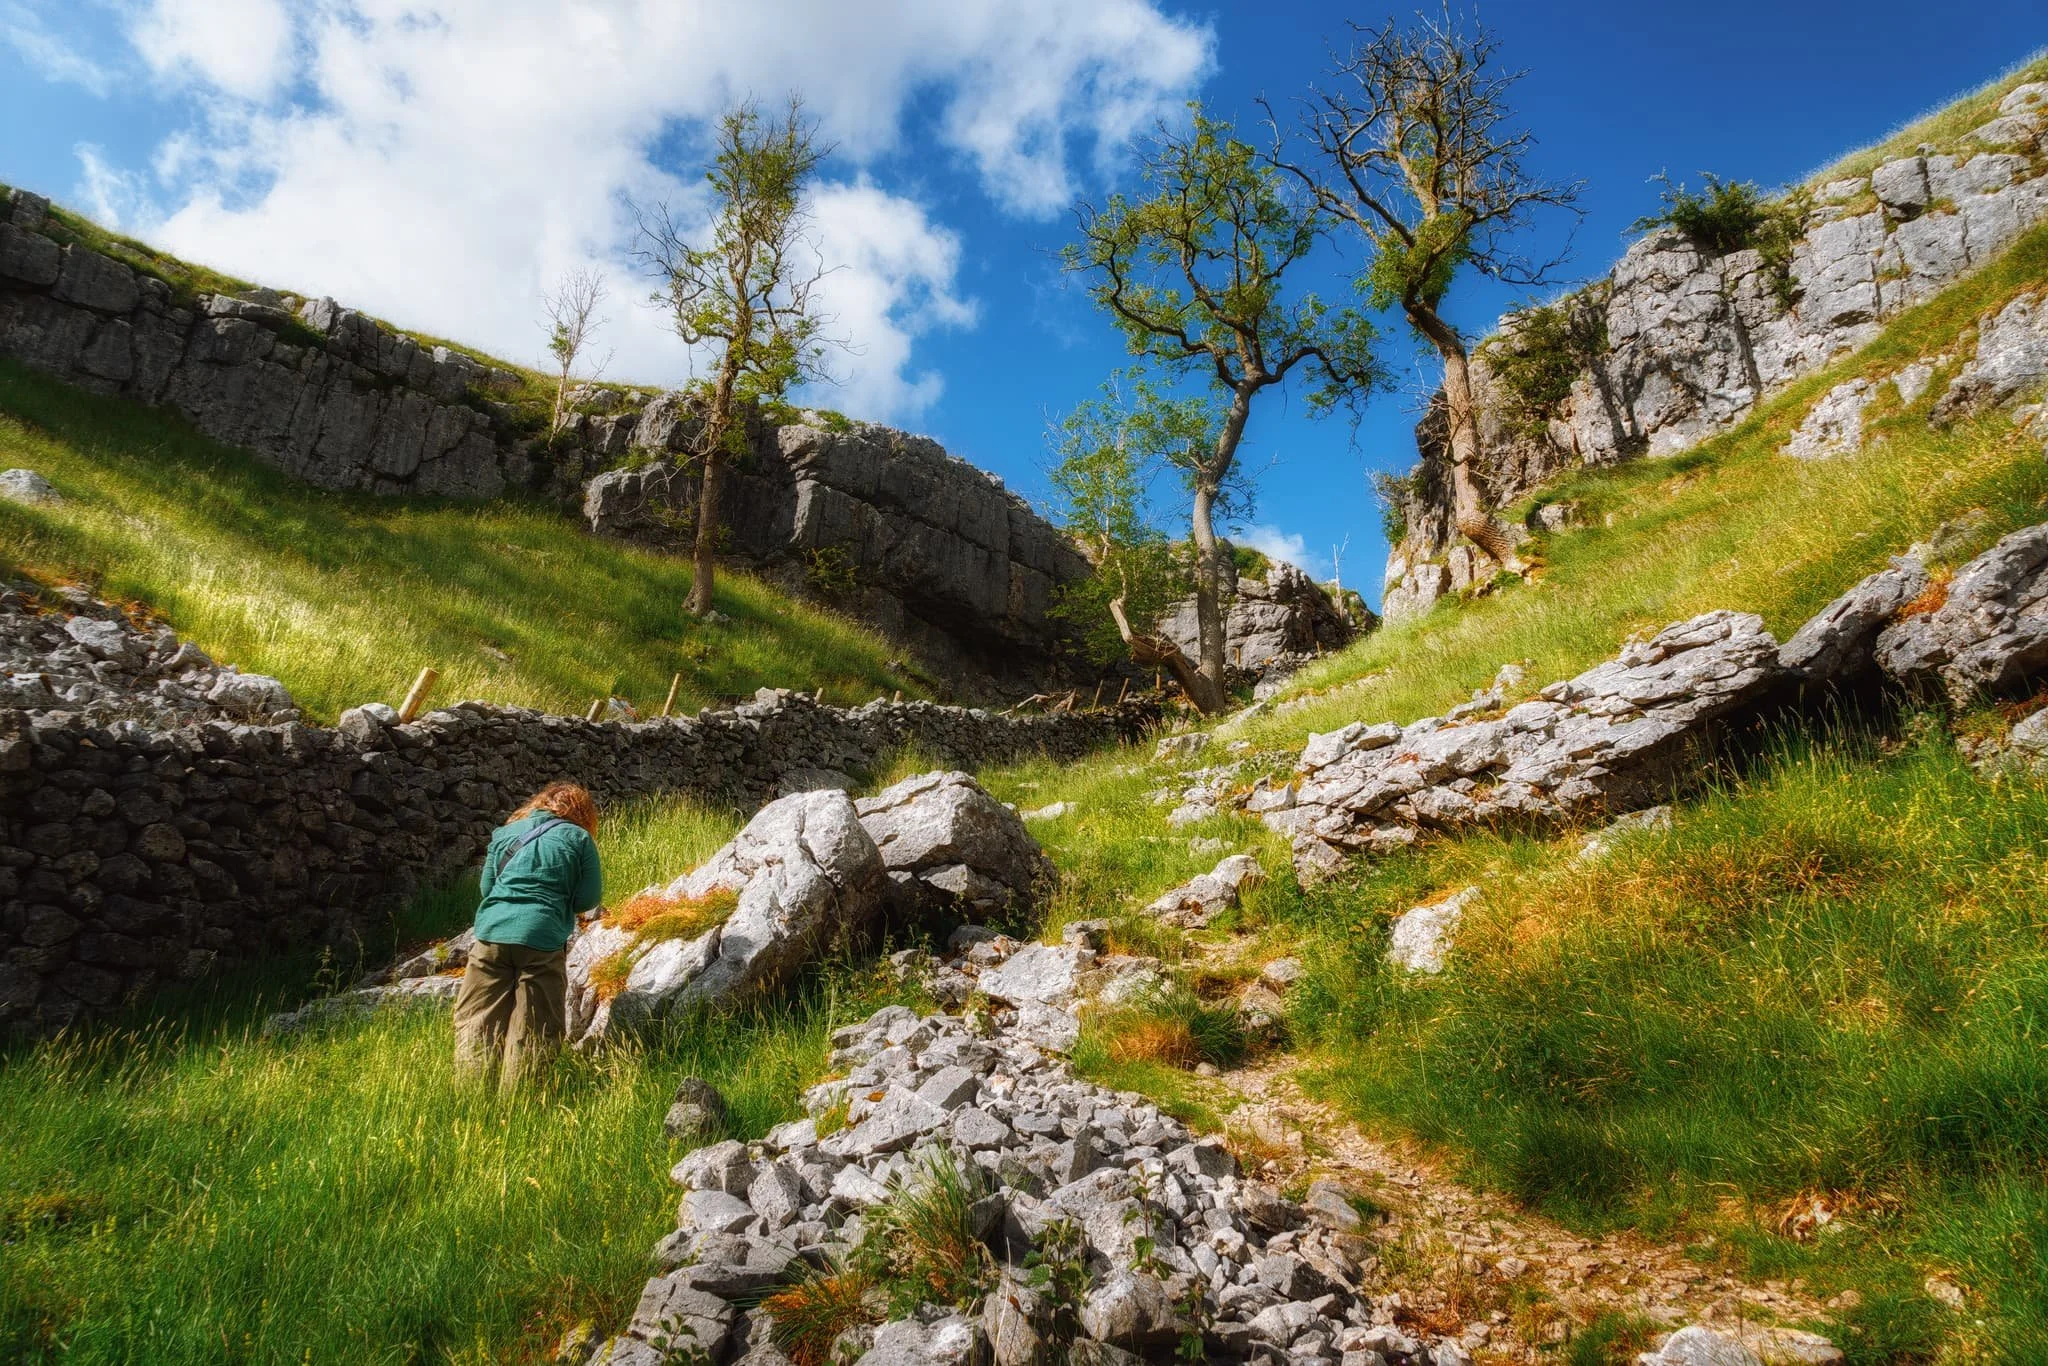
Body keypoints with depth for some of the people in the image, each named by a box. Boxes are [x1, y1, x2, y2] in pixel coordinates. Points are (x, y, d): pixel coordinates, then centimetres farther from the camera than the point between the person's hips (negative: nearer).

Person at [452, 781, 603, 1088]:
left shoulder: (505, 832, 17)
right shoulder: (578, 838, 6)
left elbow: (486, 887, 19)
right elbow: (589, 898, 4)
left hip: (492, 934, 3)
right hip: (543, 938, -3)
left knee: (475, 1020, 9)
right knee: (534, 1029, 4)